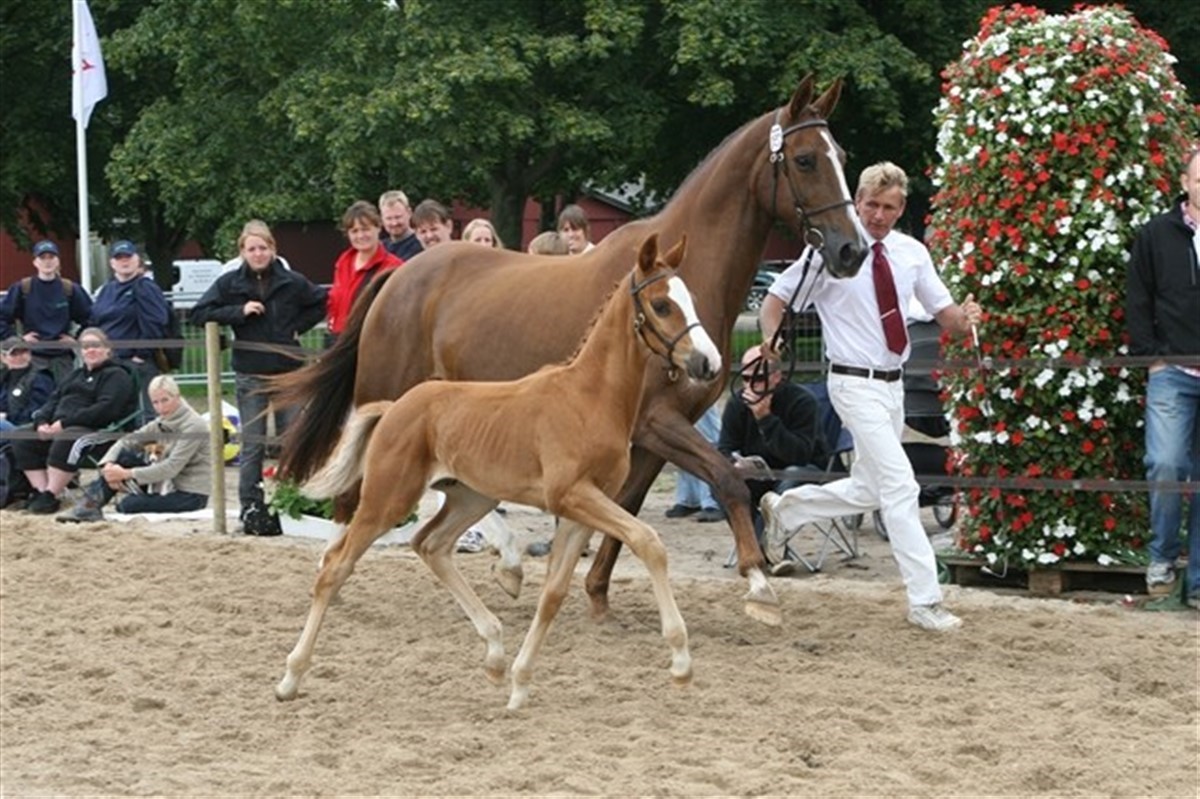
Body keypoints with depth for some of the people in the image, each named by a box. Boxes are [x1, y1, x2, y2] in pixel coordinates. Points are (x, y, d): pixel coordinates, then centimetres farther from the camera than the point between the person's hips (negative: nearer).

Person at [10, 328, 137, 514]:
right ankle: (41, 491, -17)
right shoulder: (77, 375, 30)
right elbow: (54, 399, 22)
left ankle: (50, 496, -35)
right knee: (23, 442, -11)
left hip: (95, 429, -8)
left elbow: (106, 409, -14)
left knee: (64, 441, -39)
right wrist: (41, 421, -2)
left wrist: (65, 423, -20)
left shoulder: (116, 375, 2)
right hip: (58, 428, 9)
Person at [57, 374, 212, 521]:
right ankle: (89, 503, -9)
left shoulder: (193, 427, -18)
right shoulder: (162, 424, 6)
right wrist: (108, 465, -17)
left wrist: (126, 474, -24)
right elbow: (127, 441, 3)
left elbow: (171, 468, -24)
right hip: (169, 485, 8)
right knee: (124, 455, -7)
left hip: (191, 495, -8)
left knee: (126, 505, -24)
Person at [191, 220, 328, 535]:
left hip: (288, 371, 1)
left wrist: (299, 326, 1)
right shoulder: (229, 284, 1)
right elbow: (199, 314, -2)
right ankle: (251, 507, 0)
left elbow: (321, 303, 15)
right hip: (250, 375, -1)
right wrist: (239, 312, -12)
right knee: (253, 444, -1)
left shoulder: (292, 282, 2)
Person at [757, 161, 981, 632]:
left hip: (893, 383, 7)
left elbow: (944, 313, 8)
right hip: (856, 385, -7)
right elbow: (775, 301, -5)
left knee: (868, 490, 17)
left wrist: (965, 318, -15)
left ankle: (785, 509, 38)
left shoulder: (911, 254, 4)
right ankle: (924, 601, -11)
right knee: (899, 486, -13)